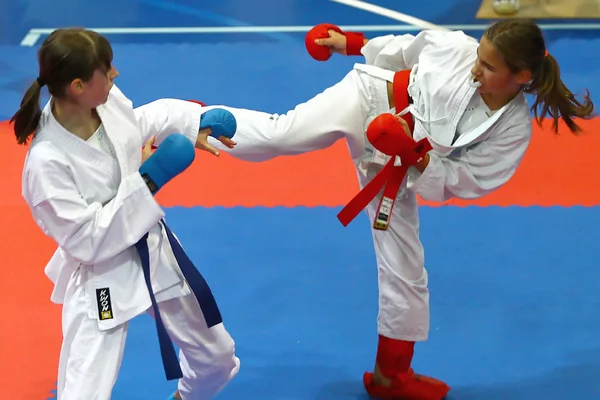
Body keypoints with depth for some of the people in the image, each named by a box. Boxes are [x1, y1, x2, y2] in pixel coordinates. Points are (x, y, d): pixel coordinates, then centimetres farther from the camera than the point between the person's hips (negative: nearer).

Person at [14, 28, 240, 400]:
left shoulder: (109, 102, -12)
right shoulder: (47, 160, -33)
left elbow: (149, 120, 12)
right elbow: (86, 240, -29)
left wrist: (199, 124, -6)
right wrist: (147, 181, -29)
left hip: (153, 253, 8)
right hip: (102, 279, -7)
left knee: (216, 355, 26)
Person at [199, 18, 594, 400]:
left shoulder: (513, 129, -18)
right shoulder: (457, 48, -18)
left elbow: (461, 181, -14)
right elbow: (412, 46, 3)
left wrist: (415, 154, -29)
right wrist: (352, 43, 10)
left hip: (395, 169, 2)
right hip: (367, 98, -1)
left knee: (404, 266, 8)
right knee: (278, 135, -29)